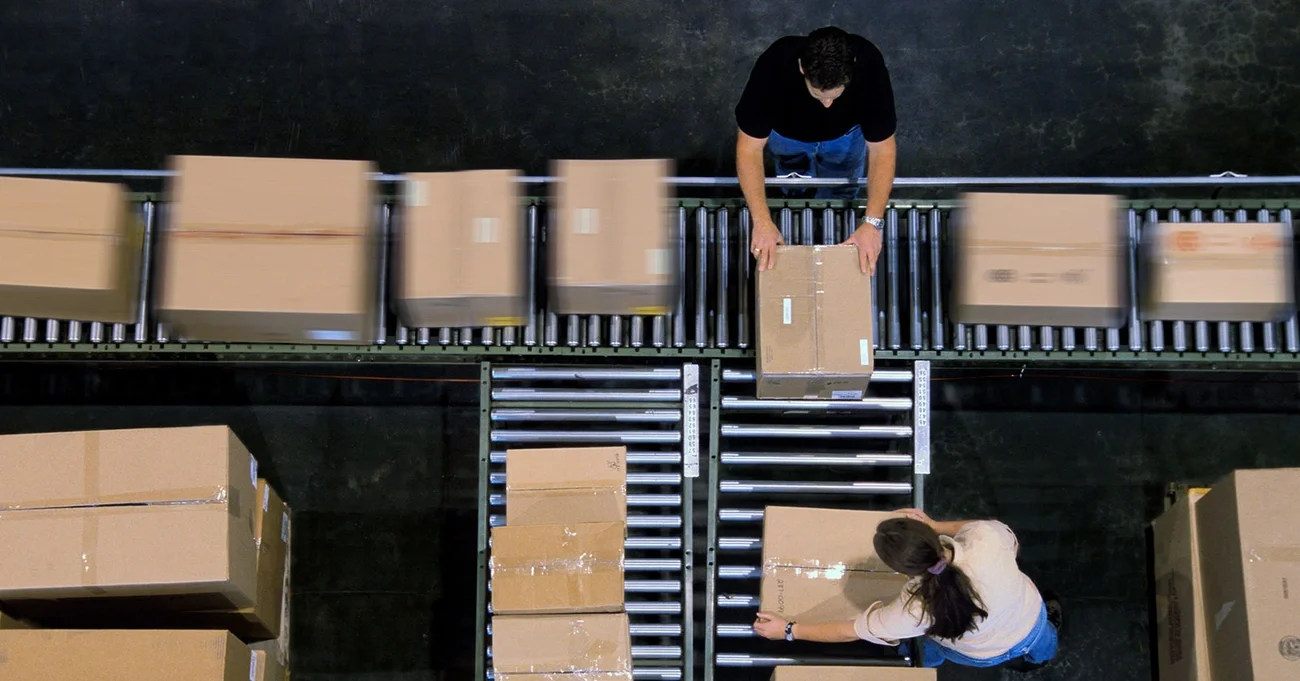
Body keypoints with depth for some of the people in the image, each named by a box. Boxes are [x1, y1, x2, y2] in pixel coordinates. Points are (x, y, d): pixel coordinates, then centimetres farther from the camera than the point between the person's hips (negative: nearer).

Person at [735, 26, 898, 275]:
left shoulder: (869, 66, -42)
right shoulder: (774, 66, -44)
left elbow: (882, 149, -33)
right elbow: (749, 147, -37)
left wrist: (872, 223, -41)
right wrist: (762, 221, -45)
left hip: (845, 134, 1)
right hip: (788, 132, -1)